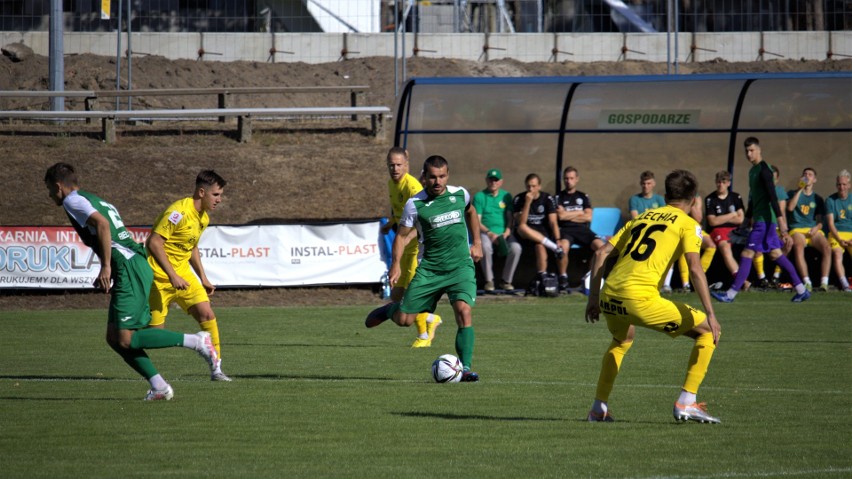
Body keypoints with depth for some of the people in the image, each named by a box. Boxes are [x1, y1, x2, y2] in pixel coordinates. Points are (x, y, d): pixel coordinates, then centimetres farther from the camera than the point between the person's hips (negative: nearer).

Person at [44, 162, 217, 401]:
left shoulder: (73, 200, -3)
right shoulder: (95, 200, 26)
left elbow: (102, 224, -19)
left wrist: (106, 267, -19)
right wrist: (108, 274, 25)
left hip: (129, 270, -10)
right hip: (138, 264, 10)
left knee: (125, 339, -11)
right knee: (114, 337, 9)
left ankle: (196, 341, -10)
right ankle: (158, 386, 3)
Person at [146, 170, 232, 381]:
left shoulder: (203, 217, 8)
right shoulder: (179, 212, -21)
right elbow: (154, 243, -25)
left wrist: (203, 278, 19)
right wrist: (172, 276, -27)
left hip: (182, 273, 8)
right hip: (159, 275, -8)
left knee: (207, 314, -6)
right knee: (155, 328, -5)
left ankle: (216, 369, -2)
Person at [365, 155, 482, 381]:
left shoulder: (460, 194, 1)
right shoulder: (415, 204, -7)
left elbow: (471, 212, 24)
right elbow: (402, 235, 0)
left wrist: (477, 242, 19)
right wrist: (396, 264, -13)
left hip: (460, 267, 0)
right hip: (429, 268, 0)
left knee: (463, 310, -23)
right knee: (404, 319, 0)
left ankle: (465, 369, -19)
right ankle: (389, 309, 40)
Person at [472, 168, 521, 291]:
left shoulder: (506, 196, 16)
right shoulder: (479, 196, 6)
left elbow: (510, 217, 12)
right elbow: (477, 221, -1)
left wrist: (507, 231, -8)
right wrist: (489, 233, -16)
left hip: (504, 233, 2)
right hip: (486, 233, -2)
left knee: (516, 248, -28)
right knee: (485, 247, -37)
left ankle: (506, 281, -13)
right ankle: (489, 280, -20)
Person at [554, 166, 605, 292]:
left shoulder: (583, 197, 21)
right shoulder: (558, 197, 13)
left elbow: (588, 217, 7)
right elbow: (560, 216, -4)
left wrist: (568, 215, 3)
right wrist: (579, 213, 4)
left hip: (583, 229, 2)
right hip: (565, 230, -2)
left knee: (600, 245, -29)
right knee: (563, 246, -39)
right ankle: (563, 278, -24)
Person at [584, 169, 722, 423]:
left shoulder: (642, 217, 24)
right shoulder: (688, 224, 8)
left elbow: (600, 254, 20)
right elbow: (695, 269, -7)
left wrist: (594, 297, 24)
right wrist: (710, 315, -8)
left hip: (609, 297, 6)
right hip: (640, 298, -6)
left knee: (622, 340, 39)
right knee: (707, 331, 8)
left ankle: (599, 408, 33)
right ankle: (686, 403, 1)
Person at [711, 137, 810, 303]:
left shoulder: (763, 170, -13)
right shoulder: (753, 170, 16)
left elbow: (772, 196, -20)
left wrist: (780, 219, -26)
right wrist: (747, 218, 27)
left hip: (764, 219, -10)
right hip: (759, 219, 10)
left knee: (747, 254, -9)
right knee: (775, 254, 10)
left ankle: (731, 294, -8)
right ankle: (801, 290, 12)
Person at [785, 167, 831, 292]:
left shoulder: (817, 199, 20)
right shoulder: (793, 193, 16)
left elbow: (820, 220, 15)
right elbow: (790, 207, -5)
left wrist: (817, 227, -8)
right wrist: (800, 189, -5)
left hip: (813, 230, 2)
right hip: (797, 230, -2)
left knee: (827, 248, -29)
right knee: (798, 248, -36)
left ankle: (824, 282, -34)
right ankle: (807, 282, -41)